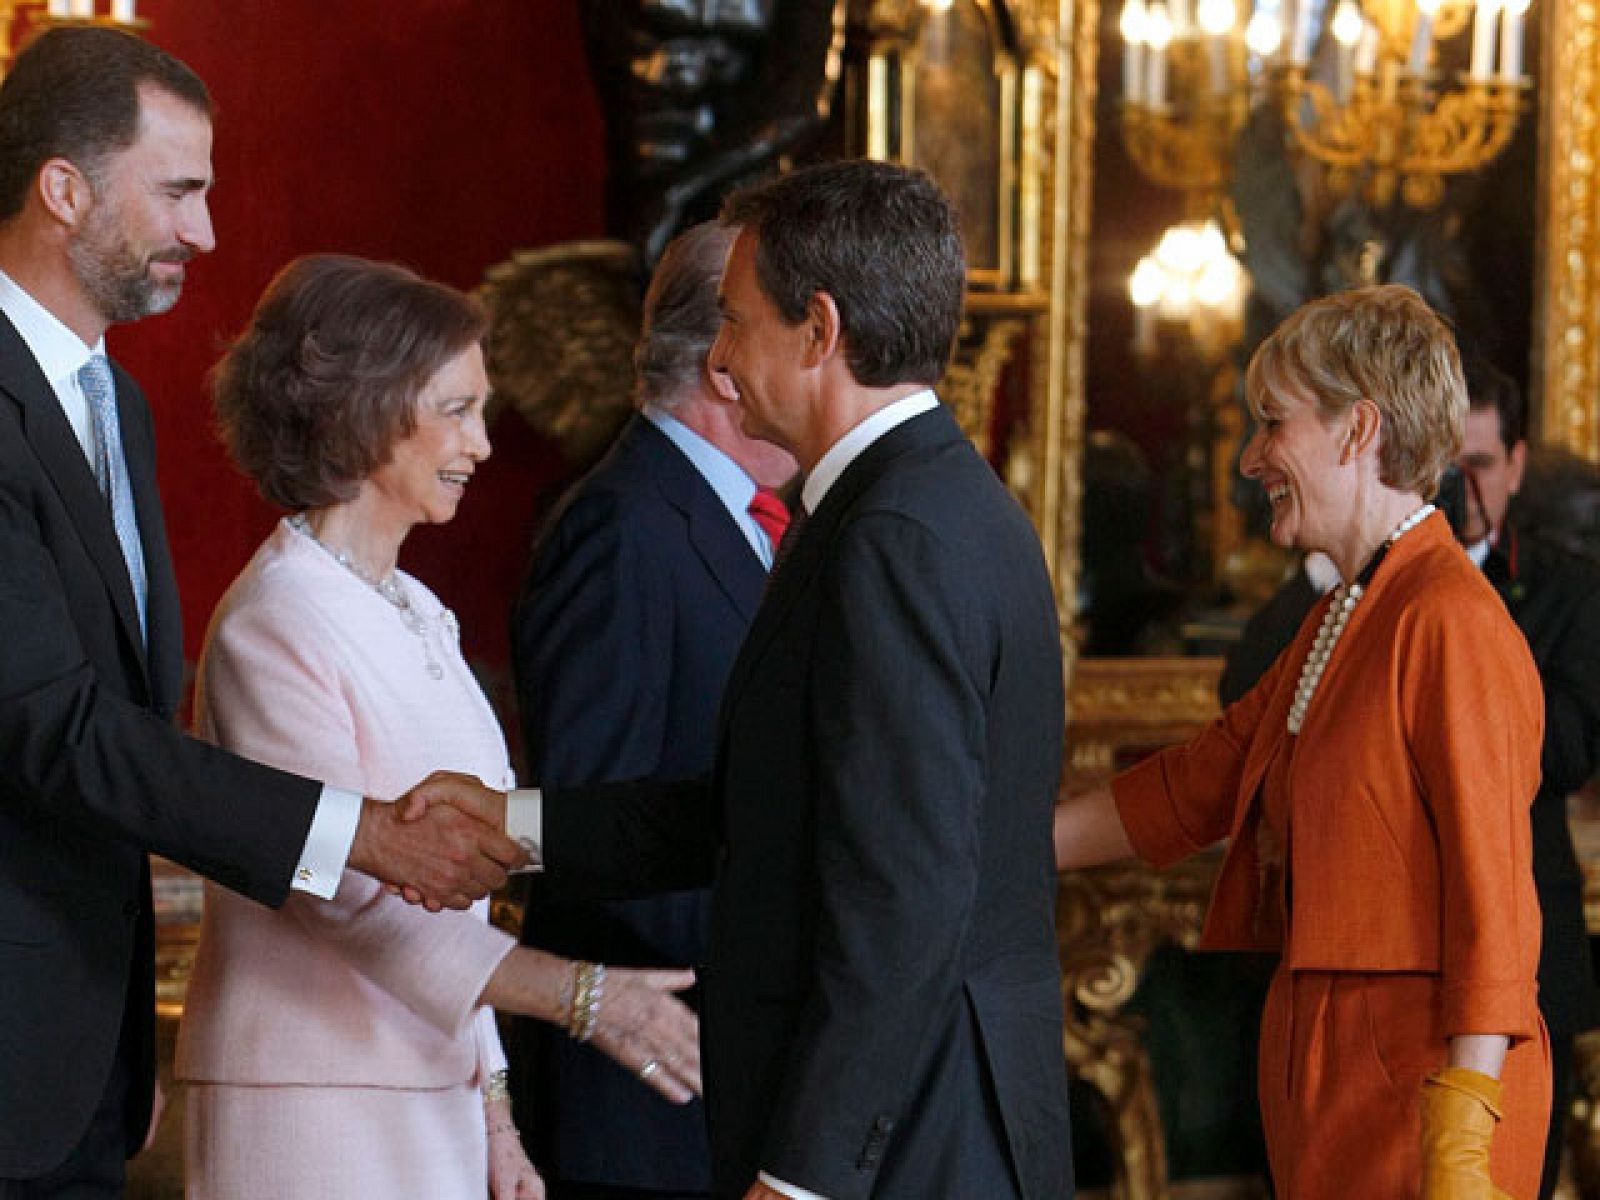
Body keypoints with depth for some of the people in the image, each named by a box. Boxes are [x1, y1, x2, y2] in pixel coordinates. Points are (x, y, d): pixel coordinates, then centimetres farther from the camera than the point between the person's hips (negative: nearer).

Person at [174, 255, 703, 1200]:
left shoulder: (415, 616, 14)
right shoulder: (275, 626, -13)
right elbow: (350, 884, -20)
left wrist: (492, 1111, 14)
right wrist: (577, 994, -27)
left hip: (428, 1101, 8)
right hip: (313, 1113, -8)